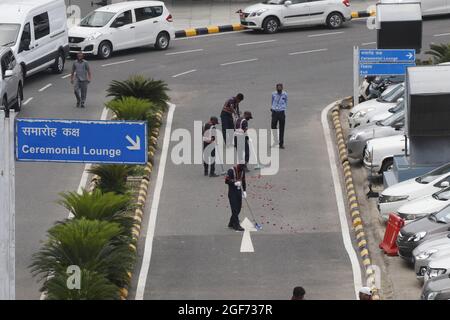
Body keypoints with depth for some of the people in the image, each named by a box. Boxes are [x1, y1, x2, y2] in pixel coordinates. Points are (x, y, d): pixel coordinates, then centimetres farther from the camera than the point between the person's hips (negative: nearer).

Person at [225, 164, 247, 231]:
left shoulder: (242, 171, 8)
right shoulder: (231, 171, -14)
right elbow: (226, 181, -15)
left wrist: (244, 191, 6)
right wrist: (235, 183, -26)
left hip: (239, 192, 7)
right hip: (232, 192, -7)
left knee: (238, 208, 8)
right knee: (235, 209, -9)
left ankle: (231, 224, 20)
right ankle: (237, 225, -8)